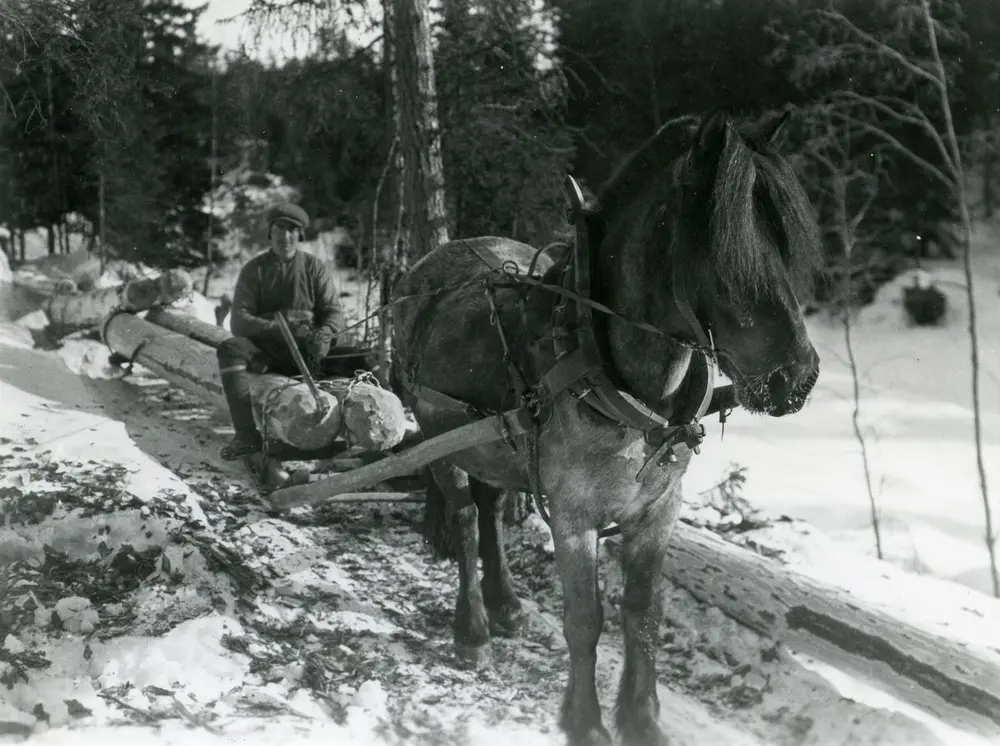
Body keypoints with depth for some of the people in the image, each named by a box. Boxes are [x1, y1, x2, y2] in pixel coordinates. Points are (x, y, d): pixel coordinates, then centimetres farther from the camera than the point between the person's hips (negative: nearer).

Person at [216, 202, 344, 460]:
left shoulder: (315, 267, 10)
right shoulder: (254, 270, 9)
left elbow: (334, 312, 3)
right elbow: (238, 321, -1)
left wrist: (323, 335, -22)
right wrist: (275, 328, -22)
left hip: (306, 349, 0)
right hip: (265, 348, 0)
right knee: (230, 348, -31)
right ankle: (247, 434, -37)